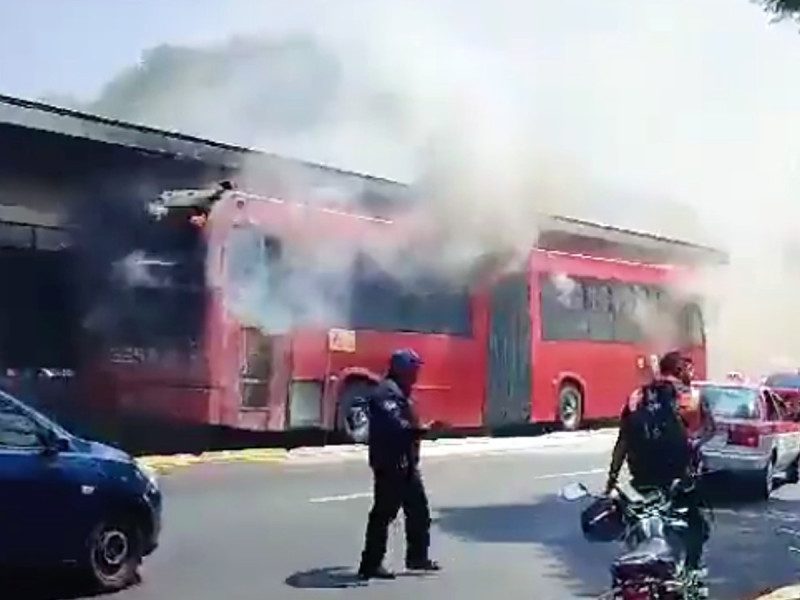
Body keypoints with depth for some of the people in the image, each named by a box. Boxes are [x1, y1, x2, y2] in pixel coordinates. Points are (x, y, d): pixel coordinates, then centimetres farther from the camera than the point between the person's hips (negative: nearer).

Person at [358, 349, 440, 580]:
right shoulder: (387, 391, -16)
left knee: (418, 509, 16)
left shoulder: (400, 391, 18)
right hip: (390, 464, -11)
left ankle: (417, 557, 27)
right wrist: (421, 430, -33)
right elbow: (393, 424, -30)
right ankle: (371, 564, 1)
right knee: (384, 512, -5)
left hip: (405, 463, 11)